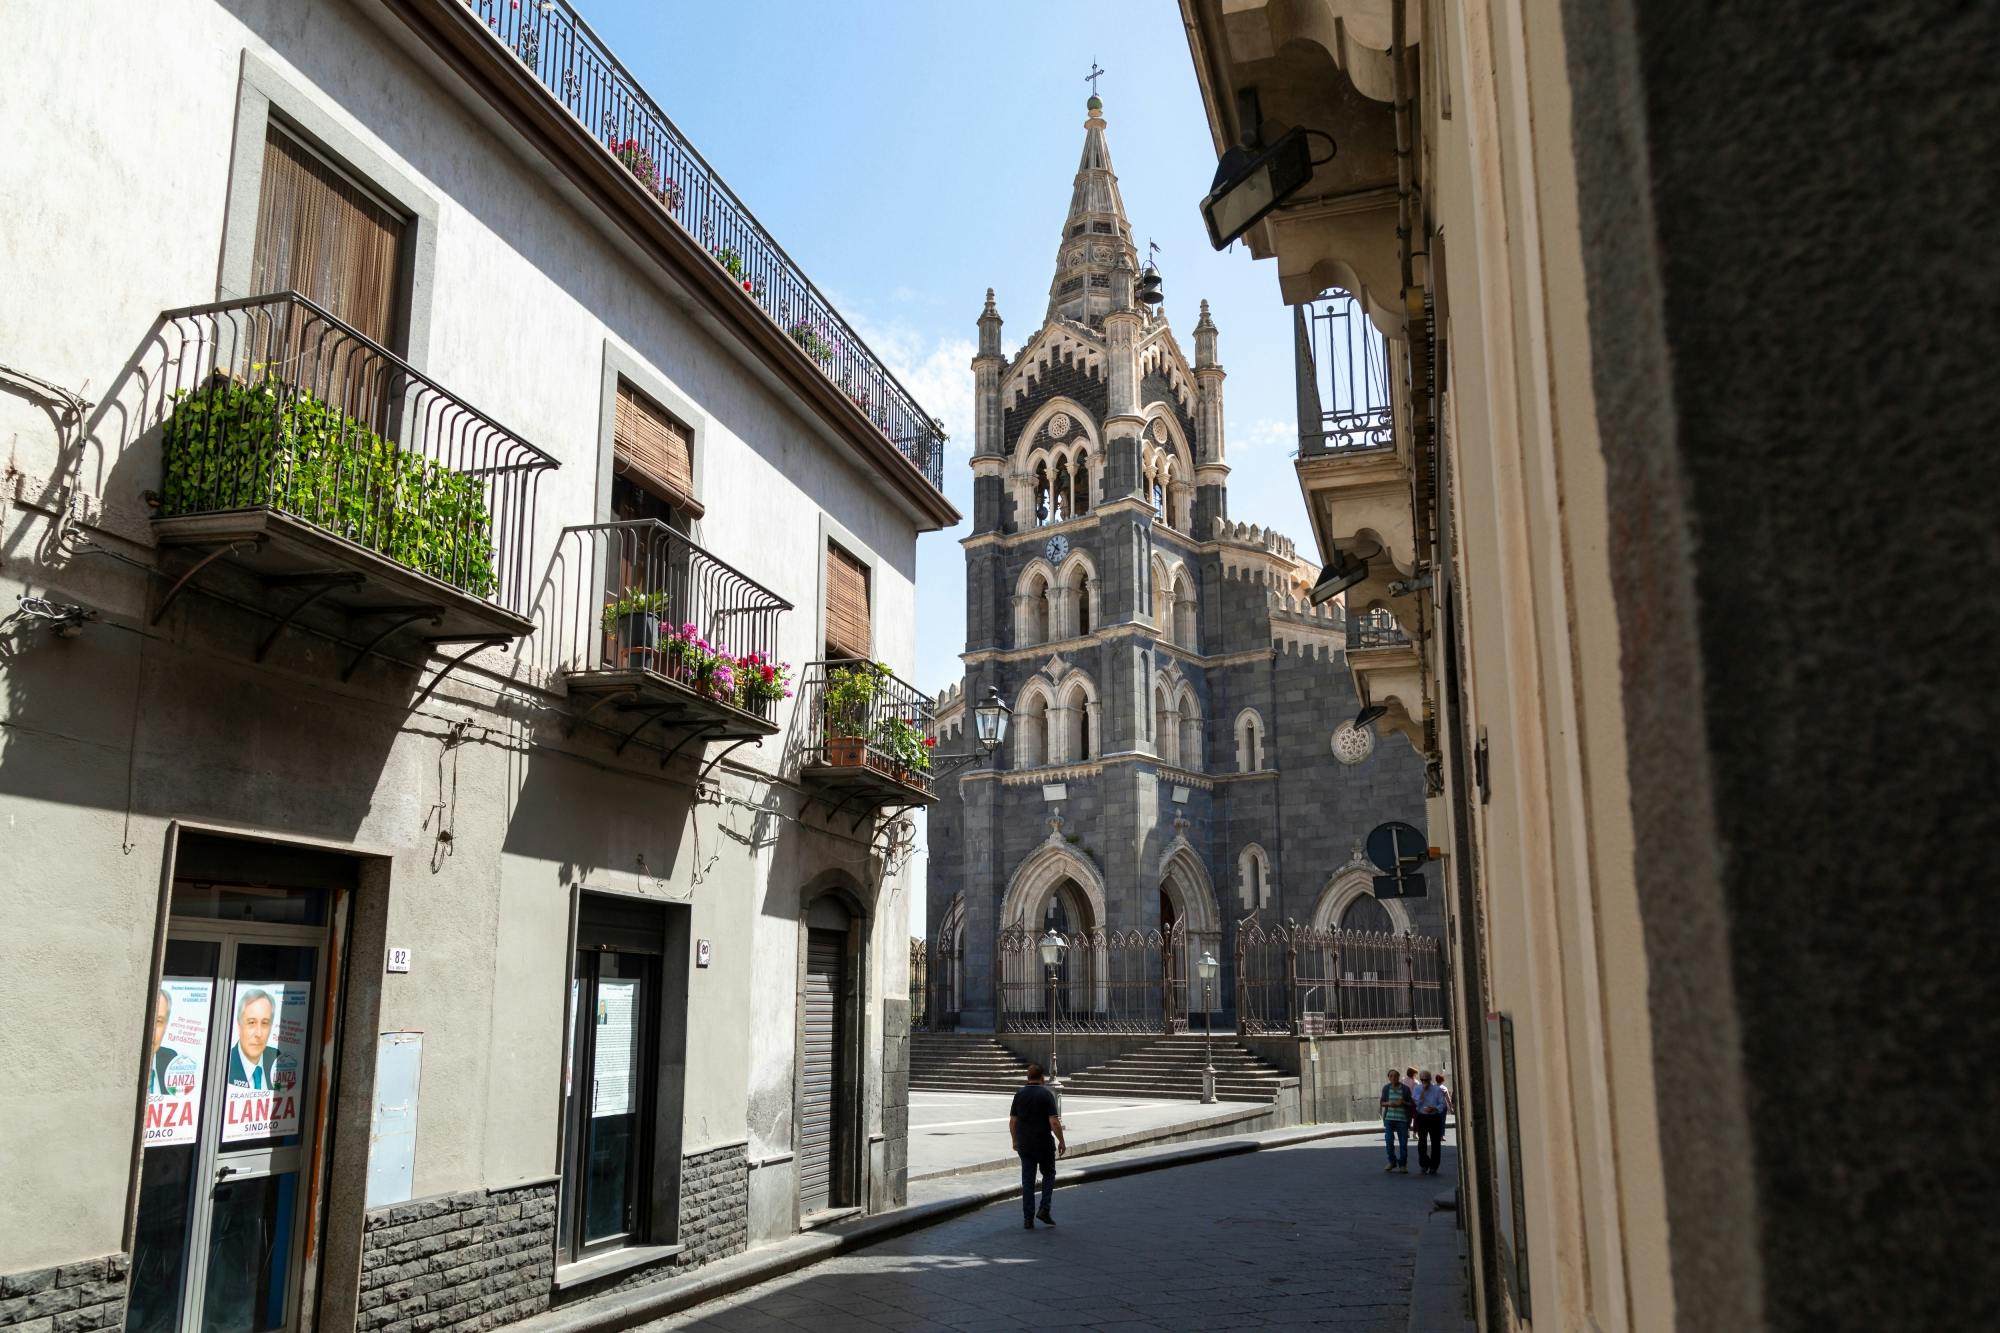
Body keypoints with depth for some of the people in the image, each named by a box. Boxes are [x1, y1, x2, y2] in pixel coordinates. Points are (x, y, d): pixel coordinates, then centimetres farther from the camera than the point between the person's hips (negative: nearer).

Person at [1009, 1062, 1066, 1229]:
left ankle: (1028, 1218, 6)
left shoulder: (1019, 1094, 2)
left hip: (1024, 1144, 3)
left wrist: (1015, 1140, 19)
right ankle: (1044, 1209, 4)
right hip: (1044, 1143, -3)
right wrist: (1062, 1141, -4)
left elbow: (1012, 1121, 6)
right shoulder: (1046, 1094, -10)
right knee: (1048, 1174, 17)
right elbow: (1054, 1122, -15)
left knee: (1027, 1180, 8)